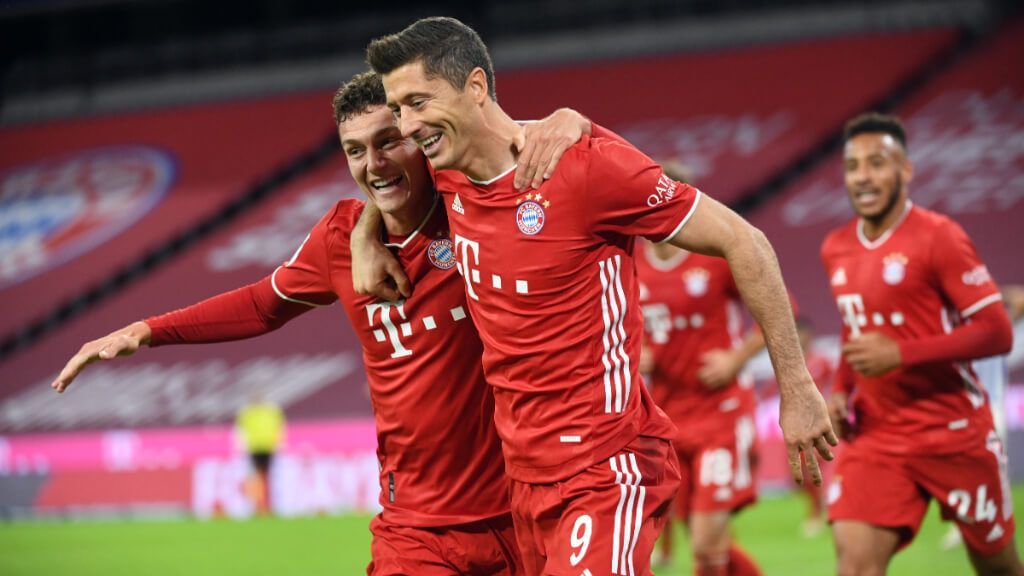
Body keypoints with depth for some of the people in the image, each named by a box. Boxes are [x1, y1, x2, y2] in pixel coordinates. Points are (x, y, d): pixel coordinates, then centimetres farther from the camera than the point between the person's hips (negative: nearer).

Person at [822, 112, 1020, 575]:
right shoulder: (835, 250, 9)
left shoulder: (937, 237, -11)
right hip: (875, 435, 4)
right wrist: (840, 393, 7)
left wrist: (901, 354, -24)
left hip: (954, 432, -4)